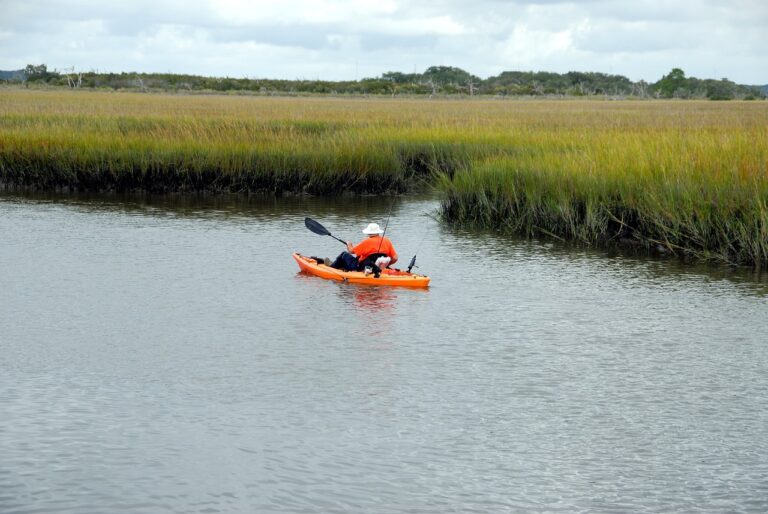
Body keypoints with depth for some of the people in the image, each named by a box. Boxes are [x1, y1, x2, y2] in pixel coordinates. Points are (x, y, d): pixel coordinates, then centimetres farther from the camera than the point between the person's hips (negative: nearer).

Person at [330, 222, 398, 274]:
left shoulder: (367, 242, -20)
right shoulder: (387, 241, -5)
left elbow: (351, 251, -10)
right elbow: (395, 258, -6)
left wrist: (349, 245, 13)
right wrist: (384, 265, 12)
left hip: (361, 269, -6)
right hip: (376, 270, 6)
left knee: (344, 255, 14)